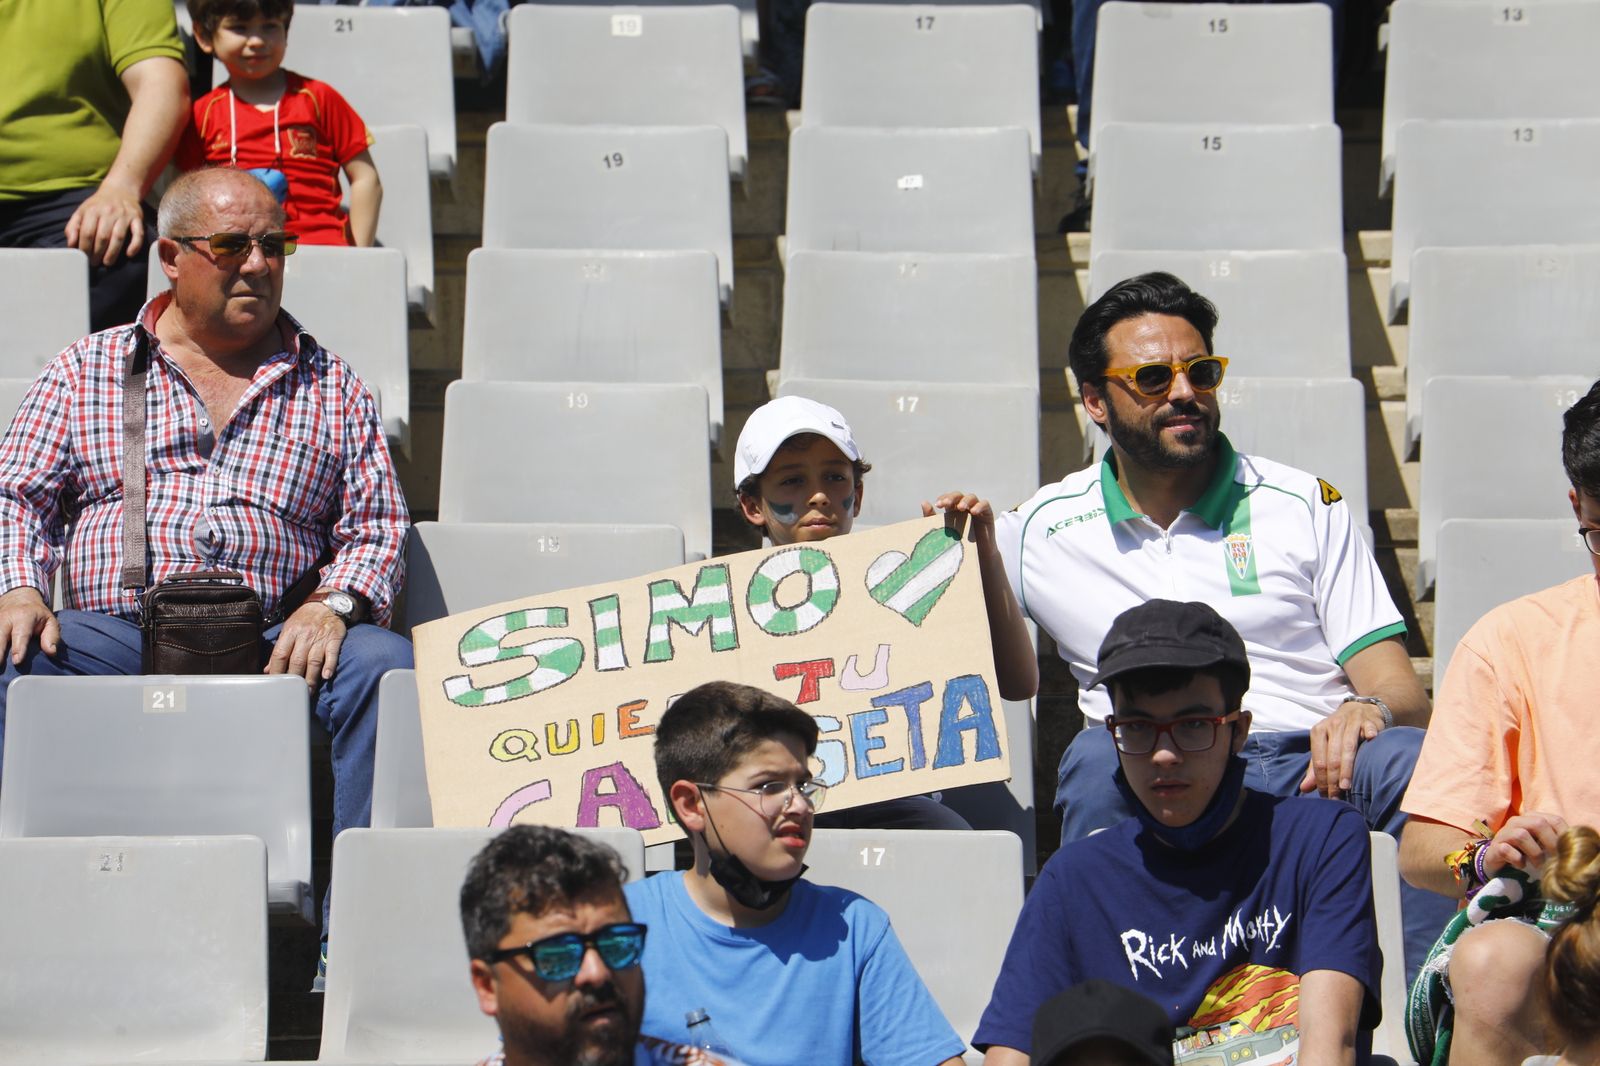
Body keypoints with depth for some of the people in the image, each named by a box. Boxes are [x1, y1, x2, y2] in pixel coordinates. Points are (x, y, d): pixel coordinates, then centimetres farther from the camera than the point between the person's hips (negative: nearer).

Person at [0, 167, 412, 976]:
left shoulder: (332, 387, 19)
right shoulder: (87, 371, 18)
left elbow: (377, 527, 13)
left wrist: (331, 606, -9)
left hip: (271, 645, 1)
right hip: (116, 630, 0)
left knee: (384, 663, -30)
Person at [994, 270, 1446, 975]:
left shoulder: (1305, 507, 15)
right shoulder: (1041, 531, 16)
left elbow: (1404, 696, 9)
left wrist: (1369, 710, -16)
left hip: (1314, 765, 0)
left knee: (1417, 760, -32)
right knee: (1098, 758, -34)